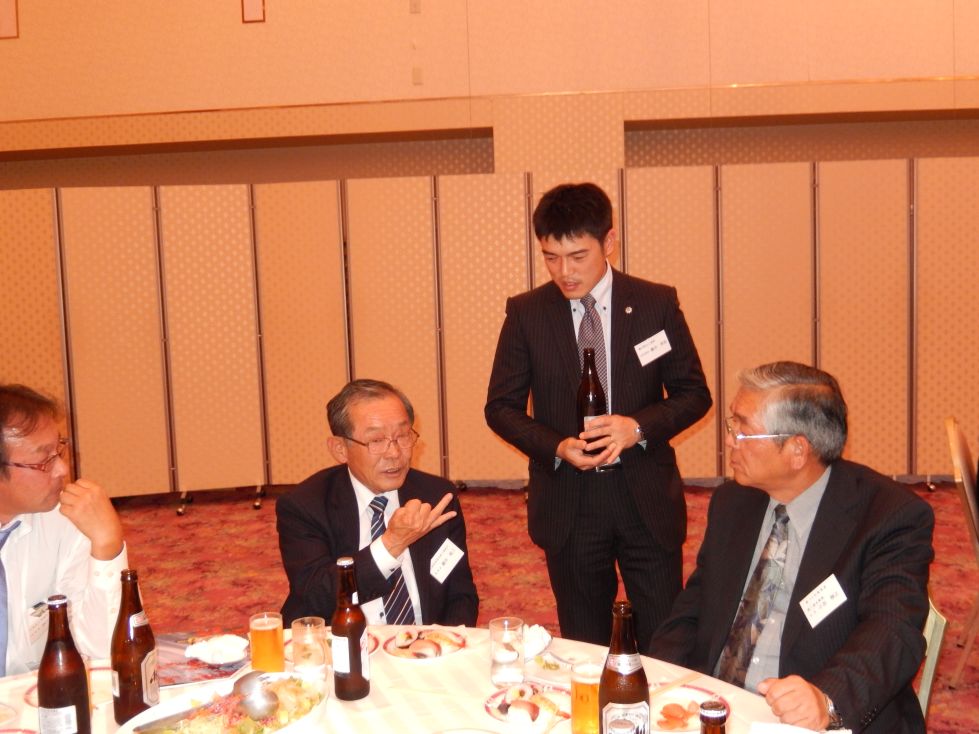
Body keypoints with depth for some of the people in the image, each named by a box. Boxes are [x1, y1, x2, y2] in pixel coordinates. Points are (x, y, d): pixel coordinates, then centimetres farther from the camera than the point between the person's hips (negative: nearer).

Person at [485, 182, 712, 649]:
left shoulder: (657, 304, -3)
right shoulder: (525, 314, -2)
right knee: (584, 647, 14)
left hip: (646, 495, 0)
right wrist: (557, 447, -15)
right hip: (566, 501, 1)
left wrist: (639, 427, -18)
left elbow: (694, 393, 2)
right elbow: (501, 406, 3)